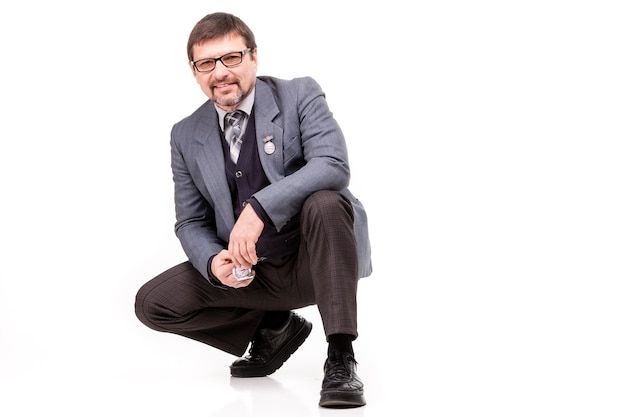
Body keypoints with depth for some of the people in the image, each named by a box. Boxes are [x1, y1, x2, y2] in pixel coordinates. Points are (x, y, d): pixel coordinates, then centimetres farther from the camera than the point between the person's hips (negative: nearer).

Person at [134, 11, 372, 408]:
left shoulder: (300, 96, -8)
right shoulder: (187, 136, 3)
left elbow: (334, 165, -25)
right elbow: (191, 222, 6)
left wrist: (259, 208, -36)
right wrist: (214, 262, -17)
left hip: (311, 262, -4)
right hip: (249, 273, 4)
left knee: (325, 203, -35)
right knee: (152, 303, -10)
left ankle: (341, 359, -27)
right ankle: (273, 327, 11)